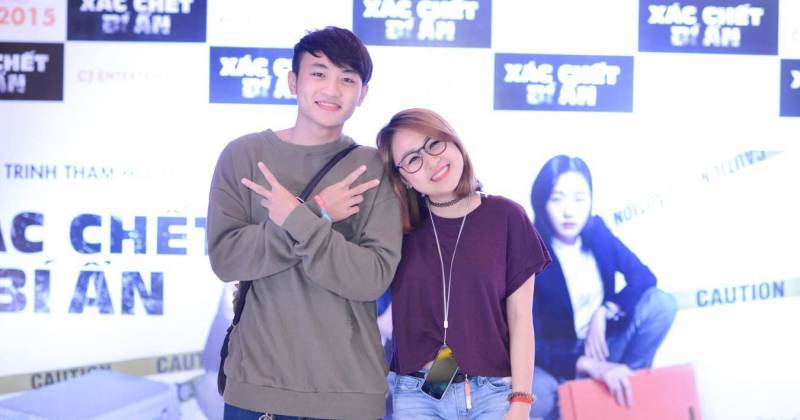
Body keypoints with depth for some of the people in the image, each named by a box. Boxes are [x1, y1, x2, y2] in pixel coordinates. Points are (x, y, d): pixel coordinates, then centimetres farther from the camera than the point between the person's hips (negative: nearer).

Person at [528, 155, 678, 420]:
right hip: (557, 359, -4)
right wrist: (589, 365, -41)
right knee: (535, 391, -39)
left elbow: (644, 278, -3)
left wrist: (603, 312, -20)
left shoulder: (596, 232, -5)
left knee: (660, 303, -18)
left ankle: (627, 387, -9)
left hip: (600, 345, 4)